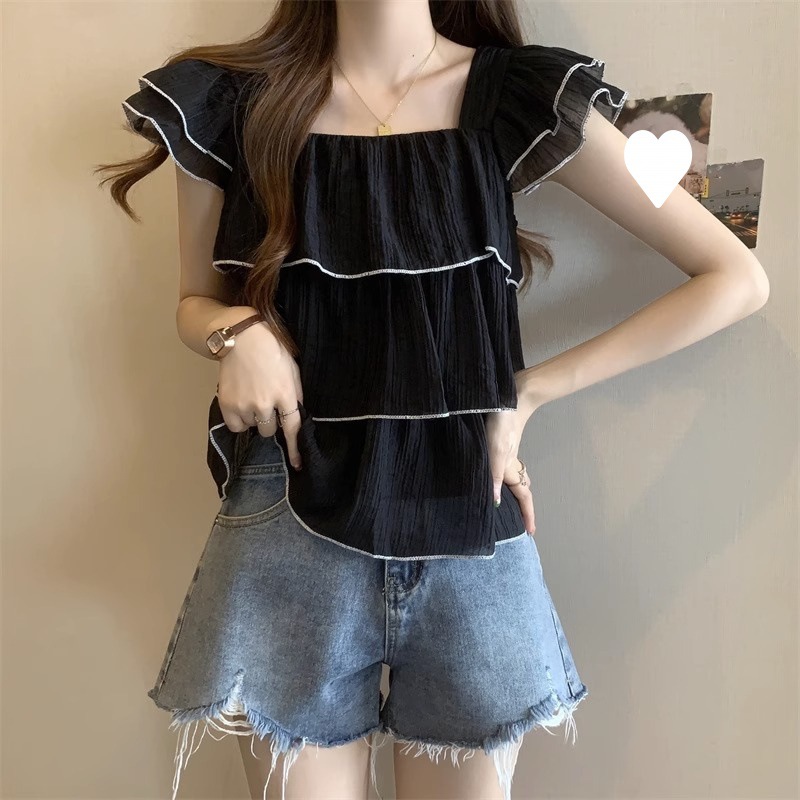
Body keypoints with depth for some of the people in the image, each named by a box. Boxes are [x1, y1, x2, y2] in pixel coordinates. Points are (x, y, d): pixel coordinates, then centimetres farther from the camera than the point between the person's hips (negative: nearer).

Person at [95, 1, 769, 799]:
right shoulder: (228, 102, 0)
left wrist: (528, 390, -7)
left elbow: (737, 279, -1)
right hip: (293, 530, 1)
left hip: (468, 534, 0)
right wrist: (241, 333, -10)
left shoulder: (525, 100, -3)